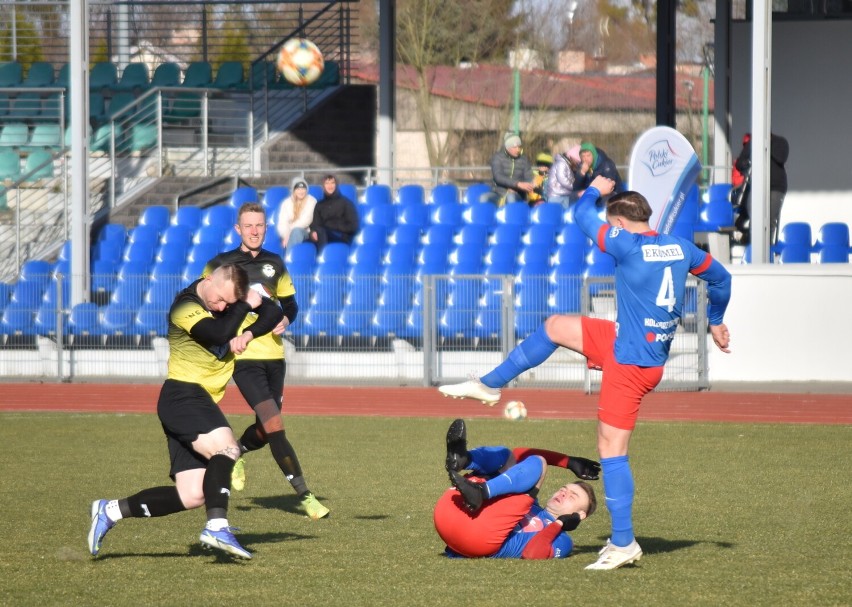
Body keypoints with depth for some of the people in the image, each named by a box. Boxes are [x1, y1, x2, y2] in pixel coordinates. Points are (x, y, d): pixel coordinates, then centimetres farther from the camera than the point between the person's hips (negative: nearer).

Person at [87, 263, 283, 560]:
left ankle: (109, 511, 11)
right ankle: (217, 527, -41)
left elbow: (272, 313, 11)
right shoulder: (186, 307, -15)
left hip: (201, 403, 8)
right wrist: (245, 306, -16)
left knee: (191, 496, 1)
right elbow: (219, 333, -29)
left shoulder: (232, 299, 9)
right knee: (226, 448, -33)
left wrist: (248, 334, -8)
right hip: (182, 397, -8)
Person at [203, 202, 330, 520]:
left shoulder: (274, 265, 10)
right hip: (244, 358, -5)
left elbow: (290, 303, 19)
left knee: (266, 430, 12)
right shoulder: (220, 265, -2)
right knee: (275, 425, -16)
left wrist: (285, 319, -4)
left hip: (274, 355, 5)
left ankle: (236, 452, 46)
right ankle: (304, 495, -14)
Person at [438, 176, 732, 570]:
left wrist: (594, 190, 18)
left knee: (612, 449, -3)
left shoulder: (628, 246, -18)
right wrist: (716, 322, 32)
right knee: (555, 327, 19)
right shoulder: (680, 248, 3)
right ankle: (489, 386, 29)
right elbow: (721, 278, 16)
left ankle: (623, 543, -1)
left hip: (631, 362, -9)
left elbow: (582, 216, -3)